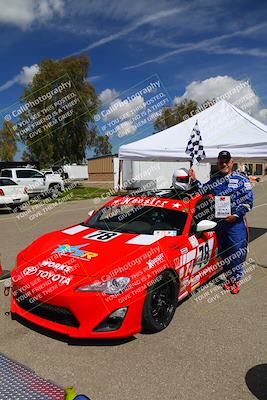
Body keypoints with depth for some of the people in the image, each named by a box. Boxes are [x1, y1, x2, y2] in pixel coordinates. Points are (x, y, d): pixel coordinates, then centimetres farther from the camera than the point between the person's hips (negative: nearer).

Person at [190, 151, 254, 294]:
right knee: (224, 252, 12)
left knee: (237, 252, -2)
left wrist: (236, 215, -15)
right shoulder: (214, 180, 11)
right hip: (219, 222, 5)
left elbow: (249, 201, -6)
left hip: (236, 222, -4)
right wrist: (194, 180, 8)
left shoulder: (242, 180, -3)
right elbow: (202, 191, 22)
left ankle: (236, 280, 14)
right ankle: (229, 278, 28)